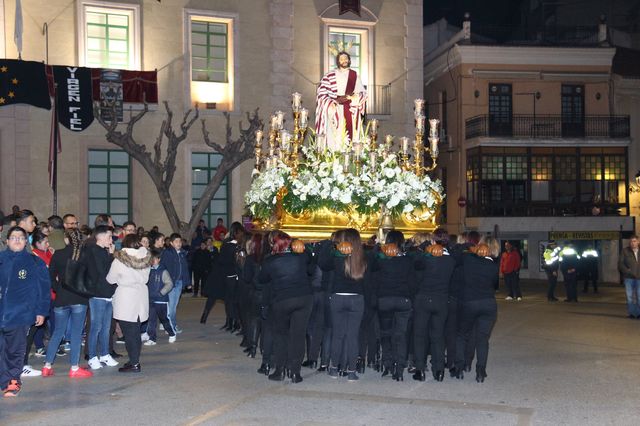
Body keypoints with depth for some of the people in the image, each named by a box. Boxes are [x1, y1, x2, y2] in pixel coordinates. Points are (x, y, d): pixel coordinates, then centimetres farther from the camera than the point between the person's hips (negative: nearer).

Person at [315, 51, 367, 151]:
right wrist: (336, 100, -12)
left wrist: (350, 97, -9)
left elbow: (363, 93, 8)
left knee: (350, 137, -5)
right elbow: (321, 94, 0)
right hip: (335, 113, -2)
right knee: (335, 139, -9)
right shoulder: (329, 76, 4)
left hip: (351, 113, 2)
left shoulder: (354, 75, 11)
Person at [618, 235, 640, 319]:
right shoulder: (625, 251, 2)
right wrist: (628, 271, -10)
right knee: (630, 296, 4)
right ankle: (632, 313, 13)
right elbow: (620, 263, 1)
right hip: (629, 277, 0)